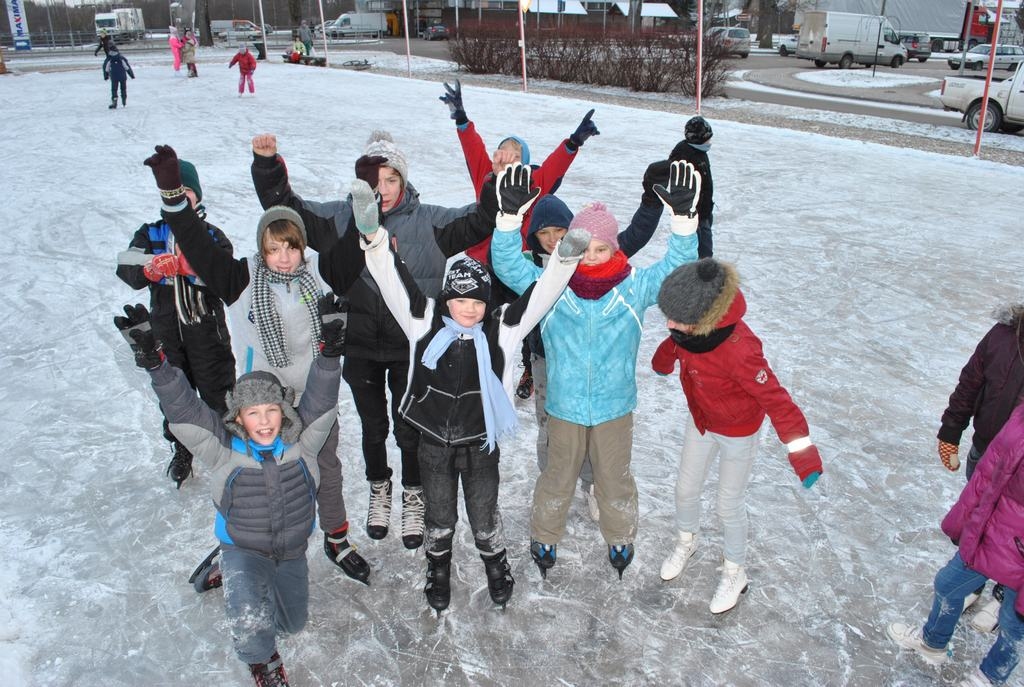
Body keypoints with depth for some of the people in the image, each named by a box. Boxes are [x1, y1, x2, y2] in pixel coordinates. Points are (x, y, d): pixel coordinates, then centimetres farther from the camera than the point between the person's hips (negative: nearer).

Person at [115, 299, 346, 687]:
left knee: (292, 625, 21)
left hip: (292, 552, 3)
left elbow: (320, 401, -26)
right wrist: (156, 365, -42)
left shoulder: (300, 443, -14)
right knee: (251, 625, -29)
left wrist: (329, 355, -43)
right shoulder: (225, 450, -18)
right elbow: (184, 411, -27)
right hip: (244, 550, -3)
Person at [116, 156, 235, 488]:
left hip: (207, 327, -2)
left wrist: (195, 267, -32)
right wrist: (153, 267, -31)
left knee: (217, 392, 3)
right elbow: (127, 271, -10)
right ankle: (181, 451, 33)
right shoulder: (150, 234, 5)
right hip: (166, 330, 3)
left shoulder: (212, 236, -1)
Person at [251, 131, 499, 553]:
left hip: (411, 348, -2)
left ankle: (414, 498, 36)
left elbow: (478, 221, -11)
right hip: (360, 347, 2)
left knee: (409, 429, 11)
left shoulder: (428, 220, -7)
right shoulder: (342, 218, -3)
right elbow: (287, 209, 0)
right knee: (372, 427, 20)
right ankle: (379, 490, 45)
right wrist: (268, 165, -12)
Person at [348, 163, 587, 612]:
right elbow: (394, 281, -20)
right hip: (433, 443, 1)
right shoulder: (425, 323, -11)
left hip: (481, 444, 0)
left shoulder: (502, 330, -12)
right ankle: (438, 568, 48)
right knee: (439, 516, 20)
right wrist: (373, 234, -36)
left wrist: (565, 256, -38)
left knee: (484, 515, 17)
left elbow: (543, 293, -20)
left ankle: (495, 563, 48)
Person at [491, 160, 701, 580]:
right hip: (564, 406, 0)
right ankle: (544, 537, 45)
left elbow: (675, 270, -18)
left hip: (615, 407, 1)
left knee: (614, 478, 21)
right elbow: (507, 265, -19)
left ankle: (620, 538, 48)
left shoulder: (634, 286, -11)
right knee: (559, 476, 20)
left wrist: (683, 218, -32)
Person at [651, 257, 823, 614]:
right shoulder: (690, 326, -23)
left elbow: (774, 398, -35)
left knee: (729, 505, 13)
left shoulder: (738, 348, -42)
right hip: (700, 422, 6)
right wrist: (667, 354, 22)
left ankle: (735, 573, 41)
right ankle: (686, 542, 53)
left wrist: (802, 449, -35)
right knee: (685, 490, 21)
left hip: (737, 433, -6)